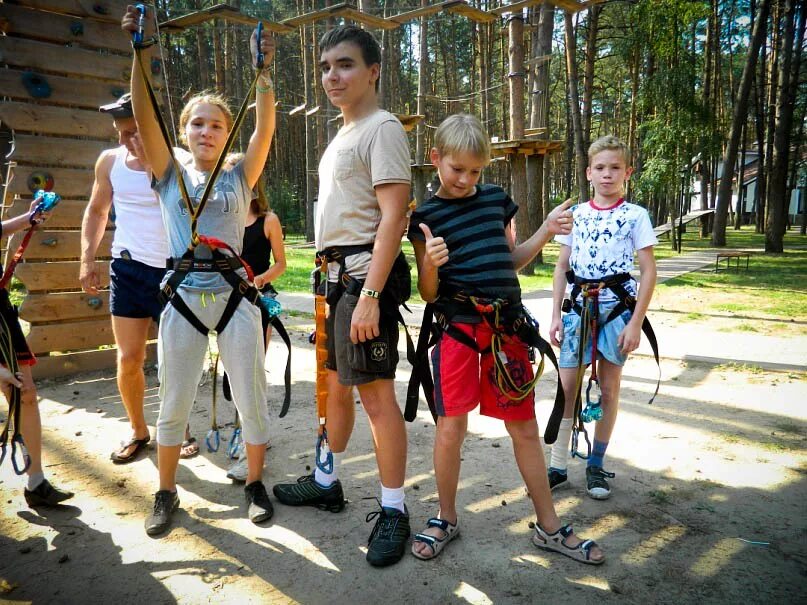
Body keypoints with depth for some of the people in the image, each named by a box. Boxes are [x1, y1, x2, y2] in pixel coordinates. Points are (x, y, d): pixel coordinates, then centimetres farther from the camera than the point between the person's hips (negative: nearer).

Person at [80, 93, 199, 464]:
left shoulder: (180, 161, -6)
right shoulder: (110, 160, 5)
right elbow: (96, 211, 14)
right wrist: (88, 259, 8)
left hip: (174, 270, -3)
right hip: (128, 269, 3)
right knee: (128, 358, 4)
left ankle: (181, 430, 24)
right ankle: (138, 431, 23)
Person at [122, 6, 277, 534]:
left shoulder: (239, 179, 8)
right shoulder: (170, 175, 8)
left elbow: (265, 130, -6)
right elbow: (145, 116, -5)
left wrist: (263, 71, -15)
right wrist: (140, 51, -15)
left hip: (234, 296, 0)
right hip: (183, 297, 1)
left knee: (252, 397, 5)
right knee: (174, 404, 8)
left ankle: (255, 483, 25)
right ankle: (167, 494, 27)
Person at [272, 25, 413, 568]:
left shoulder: (383, 128, -8)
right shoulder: (341, 136, 20)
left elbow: (393, 218, -18)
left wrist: (369, 294, -25)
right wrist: (334, 278, 17)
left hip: (365, 274, -10)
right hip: (337, 274, 10)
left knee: (376, 393, -6)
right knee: (336, 384, 18)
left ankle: (394, 509, 8)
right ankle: (327, 481, 35)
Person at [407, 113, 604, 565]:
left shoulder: (497, 198, 9)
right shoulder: (426, 215, -2)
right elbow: (428, 293, -2)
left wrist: (545, 232, 5)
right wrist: (430, 263, -23)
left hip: (507, 324, 4)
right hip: (458, 326, -3)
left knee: (526, 429, 10)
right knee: (451, 429, -1)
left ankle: (550, 527, 26)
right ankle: (446, 519, 25)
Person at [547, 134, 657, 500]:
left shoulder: (635, 216, -1)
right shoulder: (575, 214, 6)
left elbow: (648, 272, -3)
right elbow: (562, 268, 8)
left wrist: (635, 324, -10)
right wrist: (556, 315, 2)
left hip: (616, 310, -2)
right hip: (578, 309, 2)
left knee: (608, 388, 7)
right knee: (566, 388, 0)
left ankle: (596, 465, 22)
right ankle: (558, 467, 12)